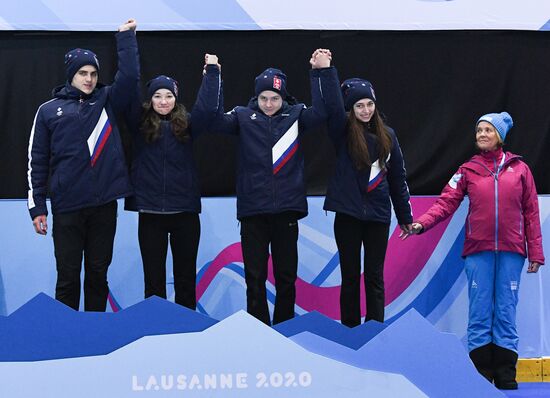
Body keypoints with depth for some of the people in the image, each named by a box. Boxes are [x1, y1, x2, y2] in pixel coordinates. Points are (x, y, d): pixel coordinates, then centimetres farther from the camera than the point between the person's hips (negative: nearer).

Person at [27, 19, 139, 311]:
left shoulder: (107, 101, 11)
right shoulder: (49, 110, 5)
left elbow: (129, 75, -4)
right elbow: (37, 161, 4)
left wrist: (125, 36, -3)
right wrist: (37, 206, -1)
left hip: (104, 204, 2)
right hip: (67, 207, -2)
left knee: (98, 274, 9)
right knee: (68, 277, 2)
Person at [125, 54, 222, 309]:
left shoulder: (186, 125, 5)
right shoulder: (141, 125, 3)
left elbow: (208, 107, -8)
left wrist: (212, 71, -9)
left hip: (185, 211, 1)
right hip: (150, 211, 0)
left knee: (186, 277, 8)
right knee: (153, 278, 6)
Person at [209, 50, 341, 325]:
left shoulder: (295, 116, 5)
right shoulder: (244, 117, 3)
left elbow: (323, 111, -9)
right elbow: (214, 120, -11)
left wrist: (323, 72, -18)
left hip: (287, 209, 1)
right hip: (253, 210, -1)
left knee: (286, 276, 9)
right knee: (255, 278, 4)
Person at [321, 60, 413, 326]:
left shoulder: (386, 135, 6)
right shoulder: (343, 132, -1)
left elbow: (398, 177, 11)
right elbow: (333, 107, -21)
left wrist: (405, 216, 13)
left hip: (378, 215, 2)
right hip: (348, 213, -2)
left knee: (375, 276, 5)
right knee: (350, 275, 5)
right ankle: (350, 331, 14)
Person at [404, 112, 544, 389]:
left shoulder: (519, 168, 8)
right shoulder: (468, 170, 8)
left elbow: (531, 212, 6)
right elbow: (447, 202, -1)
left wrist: (535, 252, 2)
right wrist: (421, 223, -17)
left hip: (510, 251, 0)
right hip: (479, 251, 0)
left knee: (506, 311, 2)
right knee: (480, 312, 0)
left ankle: (506, 375, 7)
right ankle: (481, 374, 5)